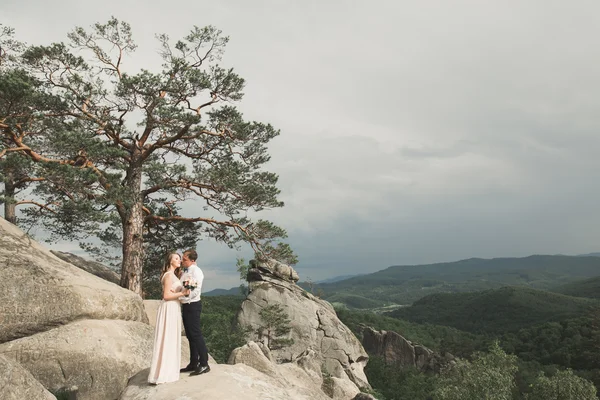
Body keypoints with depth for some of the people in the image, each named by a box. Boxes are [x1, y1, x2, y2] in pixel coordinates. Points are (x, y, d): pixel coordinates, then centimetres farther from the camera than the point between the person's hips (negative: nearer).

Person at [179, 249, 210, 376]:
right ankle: (193, 363, 24)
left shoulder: (196, 271, -15)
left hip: (193, 305, -9)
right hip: (185, 305, 9)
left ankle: (204, 364, 1)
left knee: (196, 335, -6)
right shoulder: (185, 271, 13)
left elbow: (196, 291, -22)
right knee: (190, 336, 14)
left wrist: (184, 298, -21)